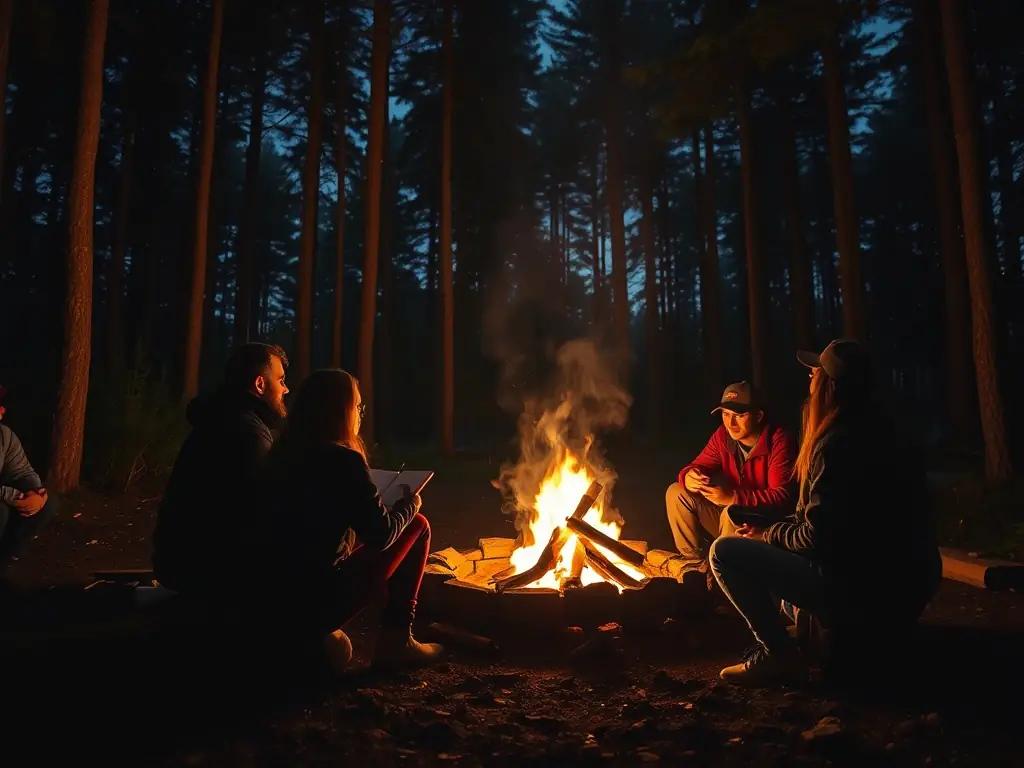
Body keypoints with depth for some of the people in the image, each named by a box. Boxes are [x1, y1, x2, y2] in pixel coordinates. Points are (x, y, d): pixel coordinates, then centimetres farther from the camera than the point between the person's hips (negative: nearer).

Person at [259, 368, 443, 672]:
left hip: (273, 599, 7)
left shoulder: (283, 454, 7)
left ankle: (317, 635, 15)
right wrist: (408, 506, 9)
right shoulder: (342, 459, -15)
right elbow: (381, 535, -10)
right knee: (417, 526, 6)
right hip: (315, 601, -7)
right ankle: (396, 641, 12)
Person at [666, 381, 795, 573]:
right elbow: (700, 465, 2)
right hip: (729, 511, 7)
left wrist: (733, 497, -38)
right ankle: (696, 562, 5)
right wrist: (689, 476, -26)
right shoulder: (723, 435, -1)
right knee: (676, 493, -5)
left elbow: (781, 496, -27)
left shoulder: (778, 441, -20)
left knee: (732, 514, -37)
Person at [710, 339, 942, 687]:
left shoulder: (837, 445, -21)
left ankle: (779, 654, -3)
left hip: (861, 593, -10)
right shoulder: (877, 433, 9)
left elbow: (816, 538, -21)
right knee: (780, 547, 30)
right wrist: (770, 531, 10)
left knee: (724, 552, -9)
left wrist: (767, 536, -2)